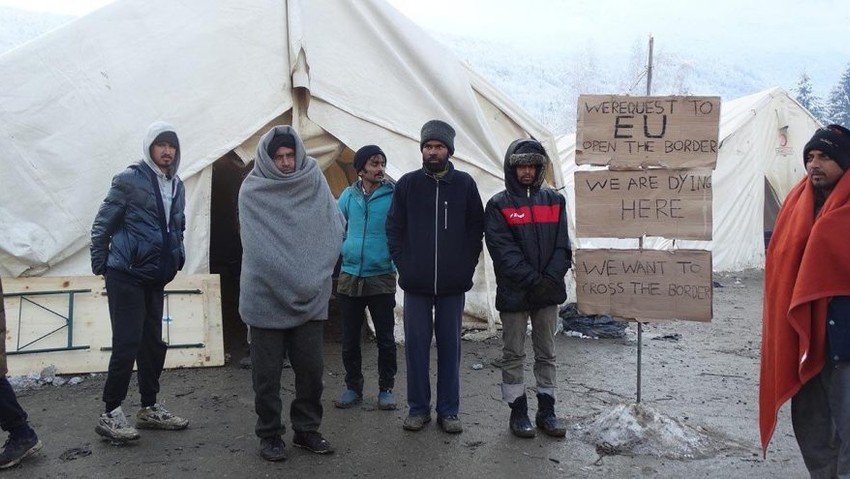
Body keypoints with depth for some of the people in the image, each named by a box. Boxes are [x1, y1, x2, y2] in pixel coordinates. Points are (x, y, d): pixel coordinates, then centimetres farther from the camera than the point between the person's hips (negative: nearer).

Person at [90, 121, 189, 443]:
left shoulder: (177, 186, 10)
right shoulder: (129, 180, -9)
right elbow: (102, 224, -6)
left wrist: (175, 259, 13)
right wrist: (100, 265, -3)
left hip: (155, 278, 7)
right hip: (126, 275, -7)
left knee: (153, 344, 11)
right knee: (127, 343, -9)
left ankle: (150, 408, 23)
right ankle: (110, 414, 3)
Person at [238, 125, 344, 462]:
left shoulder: (315, 184, 5)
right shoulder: (252, 191, -3)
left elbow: (334, 230, 3)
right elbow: (257, 245, -10)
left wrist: (315, 274, -6)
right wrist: (288, 279, -14)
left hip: (310, 298, 3)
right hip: (267, 298, -2)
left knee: (311, 368, 8)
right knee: (267, 372, 5)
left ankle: (307, 430, 24)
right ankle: (269, 436, 20)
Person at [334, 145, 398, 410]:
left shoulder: (394, 195, -6)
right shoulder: (348, 196, 4)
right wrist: (346, 249, 7)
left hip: (382, 278, -3)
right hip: (349, 277, 3)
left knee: (385, 339, 5)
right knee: (349, 339, 11)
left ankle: (386, 389, 21)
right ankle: (353, 387, 26)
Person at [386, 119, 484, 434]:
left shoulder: (464, 184, 3)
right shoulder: (407, 183, 4)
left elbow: (476, 228, 7)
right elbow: (394, 228, 6)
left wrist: (467, 265, -1)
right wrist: (403, 264, -2)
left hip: (453, 284, 0)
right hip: (416, 283, 0)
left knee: (450, 346, 7)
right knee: (416, 345, 5)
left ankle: (448, 410, 17)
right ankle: (418, 408, 18)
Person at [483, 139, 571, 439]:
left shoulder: (554, 201, 8)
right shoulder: (498, 205, -2)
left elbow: (562, 246, 3)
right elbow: (503, 251, -10)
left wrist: (551, 279, -12)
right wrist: (533, 280, -17)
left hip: (548, 292, 3)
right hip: (514, 293, -3)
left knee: (546, 354, 11)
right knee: (513, 355, 6)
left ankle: (546, 410, 21)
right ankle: (518, 411, 17)